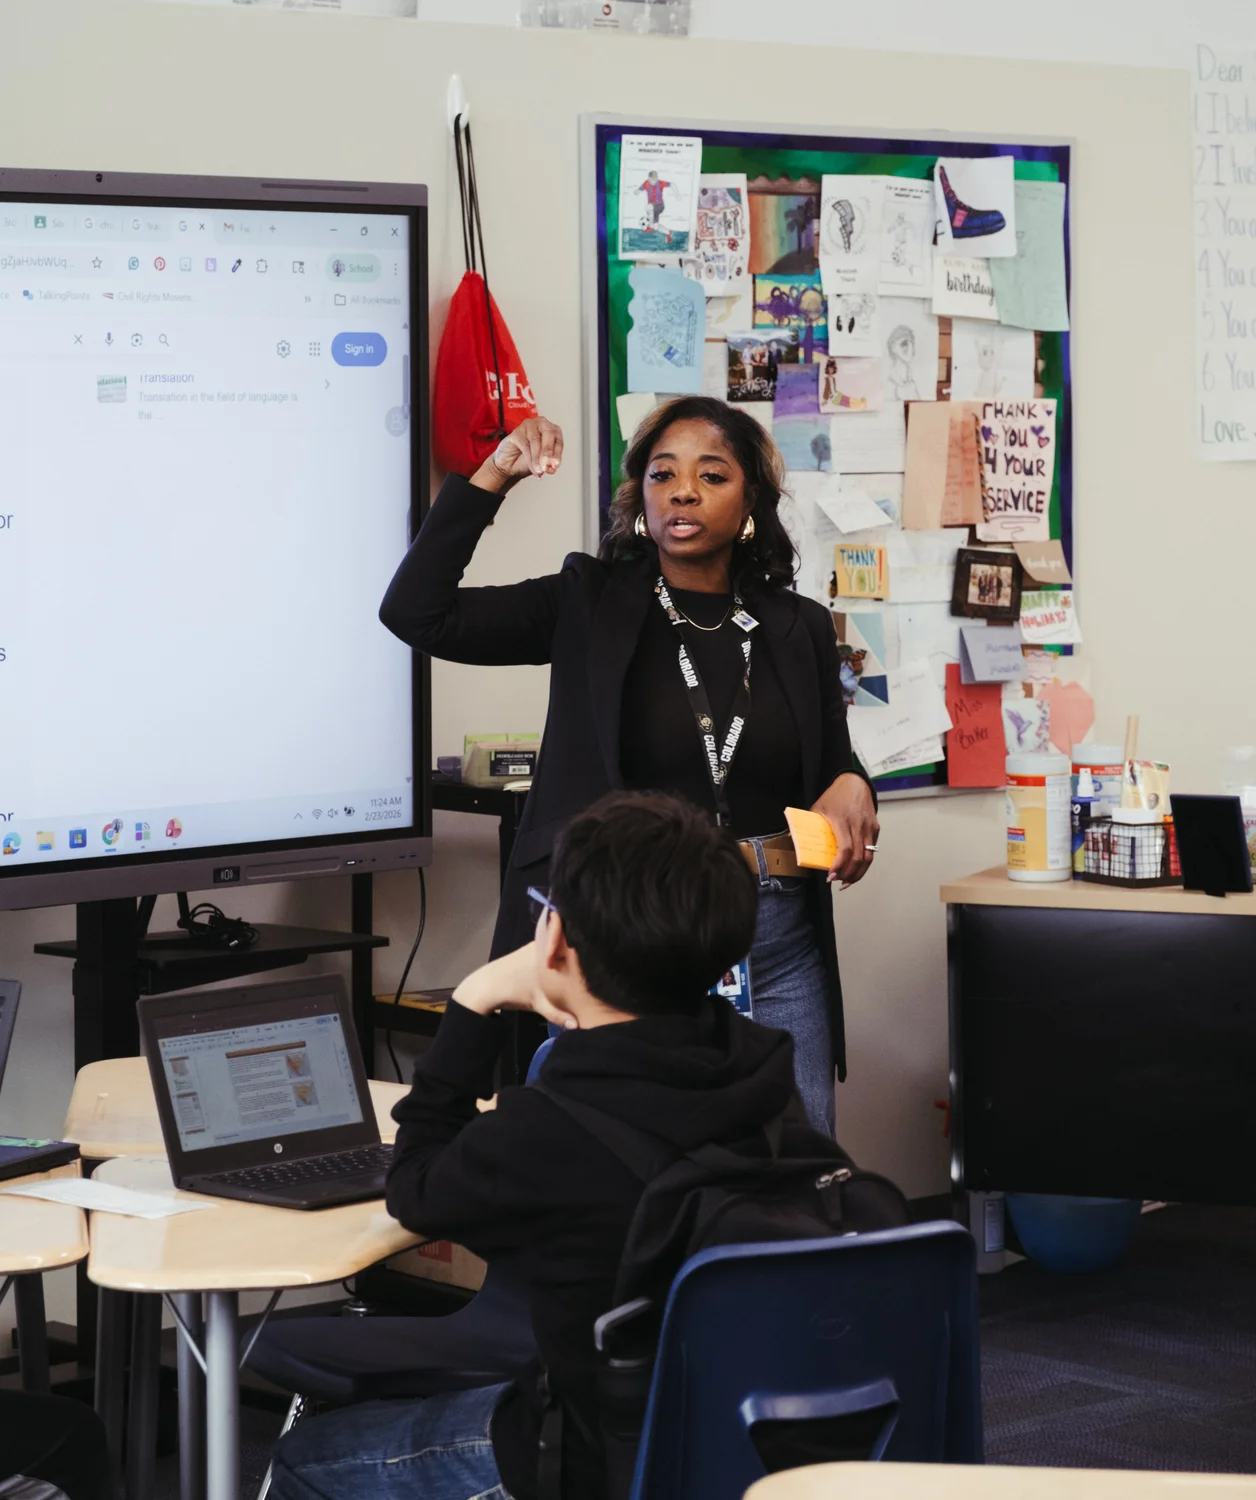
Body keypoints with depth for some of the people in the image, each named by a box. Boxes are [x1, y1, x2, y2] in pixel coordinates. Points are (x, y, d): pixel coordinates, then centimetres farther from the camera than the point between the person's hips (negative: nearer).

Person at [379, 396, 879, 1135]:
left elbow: (836, 764, 18)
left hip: (777, 948, 2)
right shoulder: (591, 605, 1)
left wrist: (851, 790, -6)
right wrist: (493, 477, -12)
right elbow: (416, 612, -8)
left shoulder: (800, 627, 8)